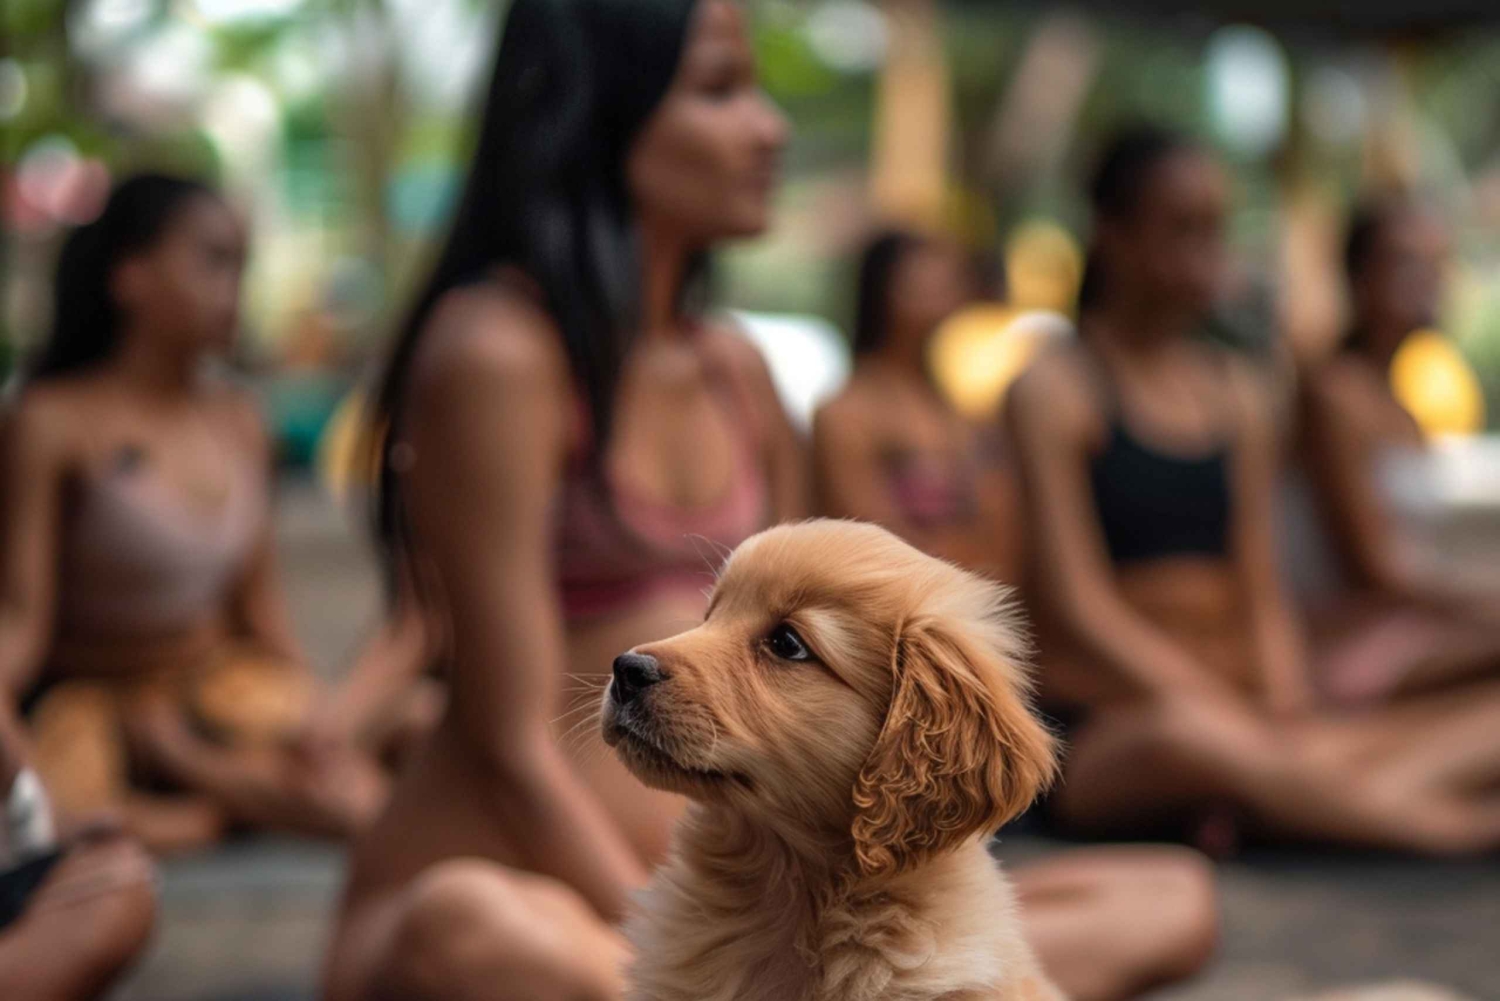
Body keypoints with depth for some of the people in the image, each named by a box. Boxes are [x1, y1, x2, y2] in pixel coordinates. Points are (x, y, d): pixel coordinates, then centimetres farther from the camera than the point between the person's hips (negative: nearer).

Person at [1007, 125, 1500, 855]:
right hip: (1103, 739, -6)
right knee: (1186, 732, -43)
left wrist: (1287, 709, -11)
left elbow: (1261, 595, 10)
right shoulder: (1053, 389, -1)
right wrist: (1232, 713, -20)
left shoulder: (1241, 397, 17)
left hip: (1238, 713, 6)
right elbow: (1078, 606, -10)